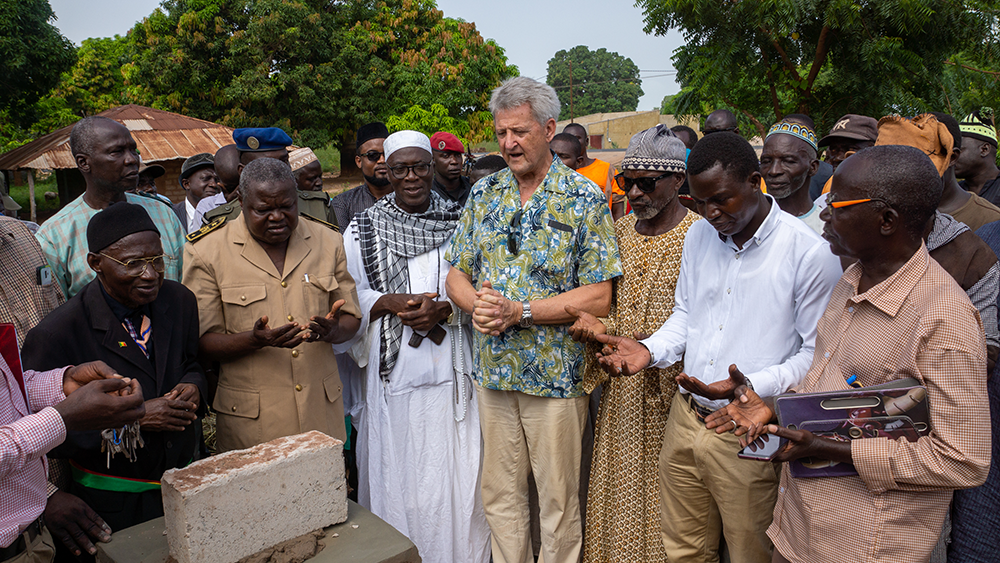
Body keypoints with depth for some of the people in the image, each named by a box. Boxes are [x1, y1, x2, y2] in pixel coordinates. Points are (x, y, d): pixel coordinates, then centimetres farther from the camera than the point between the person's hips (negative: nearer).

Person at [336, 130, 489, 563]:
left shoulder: (459, 222, 4)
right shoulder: (363, 229, 4)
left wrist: (443, 308, -15)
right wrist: (390, 302, -13)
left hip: (450, 370, 0)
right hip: (392, 373, 0)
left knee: (453, 471, 6)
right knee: (397, 470, 6)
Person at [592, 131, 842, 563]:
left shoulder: (810, 253, -15)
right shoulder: (698, 236, 4)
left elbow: (817, 352, -11)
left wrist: (752, 386, -25)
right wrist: (650, 350, -3)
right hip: (685, 419, 5)